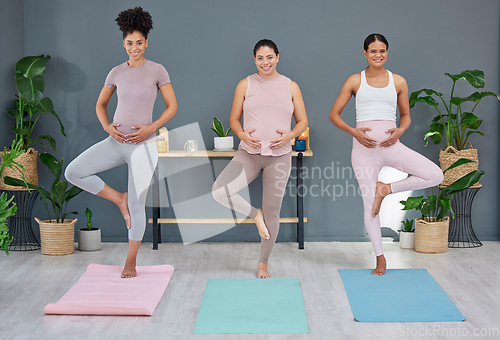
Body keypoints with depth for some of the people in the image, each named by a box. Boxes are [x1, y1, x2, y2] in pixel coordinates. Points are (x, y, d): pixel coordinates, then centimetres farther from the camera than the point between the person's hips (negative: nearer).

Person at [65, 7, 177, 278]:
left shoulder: (157, 71, -2)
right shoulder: (117, 73, 7)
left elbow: (172, 107, -1)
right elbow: (100, 105, 17)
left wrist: (150, 128, -14)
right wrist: (107, 126, -3)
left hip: (143, 144, -4)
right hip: (115, 142, 4)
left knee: (137, 205, 0)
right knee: (73, 172, -13)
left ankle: (131, 261, 17)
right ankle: (119, 199, 7)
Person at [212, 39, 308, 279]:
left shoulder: (290, 87, 7)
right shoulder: (245, 85, 6)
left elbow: (302, 121, 9)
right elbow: (234, 119, 9)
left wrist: (289, 135, -12)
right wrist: (243, 135, -13)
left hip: (279, 156, 0)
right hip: (249, 153, 0)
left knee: (272, 212, 3)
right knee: (219, 191, -22)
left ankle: (263, 264, 22)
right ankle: (255, 215, 6)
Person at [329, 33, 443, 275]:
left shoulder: (398, 82, 10)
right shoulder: (355, 81, 6)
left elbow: (406, 115, 18)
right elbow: (334, 114, 7)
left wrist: (399, 131, -5)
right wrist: (354, 132, -10)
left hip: (391, 144, 2)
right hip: (364, 145, -1)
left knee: (436, 176, -16)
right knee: (369, 204, 2)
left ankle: (386, 189, 2)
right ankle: (380, 257, 18)